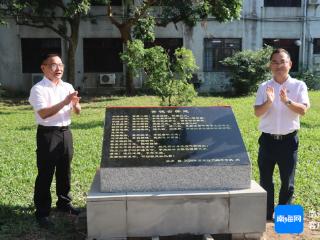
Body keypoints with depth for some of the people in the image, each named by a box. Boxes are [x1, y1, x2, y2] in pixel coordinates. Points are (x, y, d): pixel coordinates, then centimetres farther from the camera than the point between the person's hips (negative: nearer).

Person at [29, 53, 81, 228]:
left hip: (66, 132, 6)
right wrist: (64, 102, -27)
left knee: (64, 171, 17)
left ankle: (64, 203, 34)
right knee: (45, 174, 2)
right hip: (47, 134, -6)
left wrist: (75, 104, -13)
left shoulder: (68, 87, 8)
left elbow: (77, 112, 9)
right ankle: (42, 212, 13)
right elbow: (43, 113, -22)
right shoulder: (38, 89, -10)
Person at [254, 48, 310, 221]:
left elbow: (303, 110, -13)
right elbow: (257, 113, -7)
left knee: (287, 181, 8)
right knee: (265, 180, 10)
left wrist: (287, 101, -30)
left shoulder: (299, 86, -2)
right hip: (268, 139, 1)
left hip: (289, 140, -1)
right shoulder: (264, 87, 1)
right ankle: (266, 215, 26)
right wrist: (269, 101, -26)